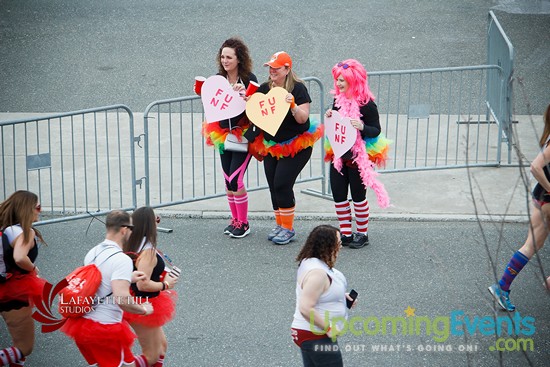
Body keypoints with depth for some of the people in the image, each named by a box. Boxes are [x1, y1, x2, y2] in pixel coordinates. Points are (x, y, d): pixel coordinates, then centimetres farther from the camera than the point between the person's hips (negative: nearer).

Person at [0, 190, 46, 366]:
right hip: (16, 296, -8)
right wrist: (33, 268, -15)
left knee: (19, 345, 20)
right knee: (24, 348, -1)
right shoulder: (26, 232, -16)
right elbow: (19, 258, -33)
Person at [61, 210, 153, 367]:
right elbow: (121, 299, -28)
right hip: (105, 329, -8)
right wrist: (143, 309, -12)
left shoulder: (92, 253, 7)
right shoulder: (122, 260, -19)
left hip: (81, 322, 8)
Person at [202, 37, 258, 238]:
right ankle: (235, 219, 24)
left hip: (243, 135, -6)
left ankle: (243, 224, 5)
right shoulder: (219, 79, 3)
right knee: (228, 180, 10)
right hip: (223, 135, 6)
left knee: (235, 180, -10)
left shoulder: (249, 79, -12)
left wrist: (245, 95, -30)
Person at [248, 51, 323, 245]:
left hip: (296, 146, -6)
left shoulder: (298, 89, -12)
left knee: (282, 184, -10)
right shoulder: (264, 88, 3)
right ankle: (279, 224, 22)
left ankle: (288, 228, 3)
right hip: (271, 145, 6)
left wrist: (292, 105, -33)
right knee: (273, 185, 7)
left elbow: (303, 118, -16)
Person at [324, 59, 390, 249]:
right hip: (339, 155, 6)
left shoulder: (366, 104, -15)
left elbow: (376, 130, -13)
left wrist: (362, 127, -32)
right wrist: (329, 118, -6)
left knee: (358, 196, 5)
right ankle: (345, 233, 18)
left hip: (358, 157, -6)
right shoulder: (338, 100, 4)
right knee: (338, 195, 7)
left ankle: (363, 234, 20)